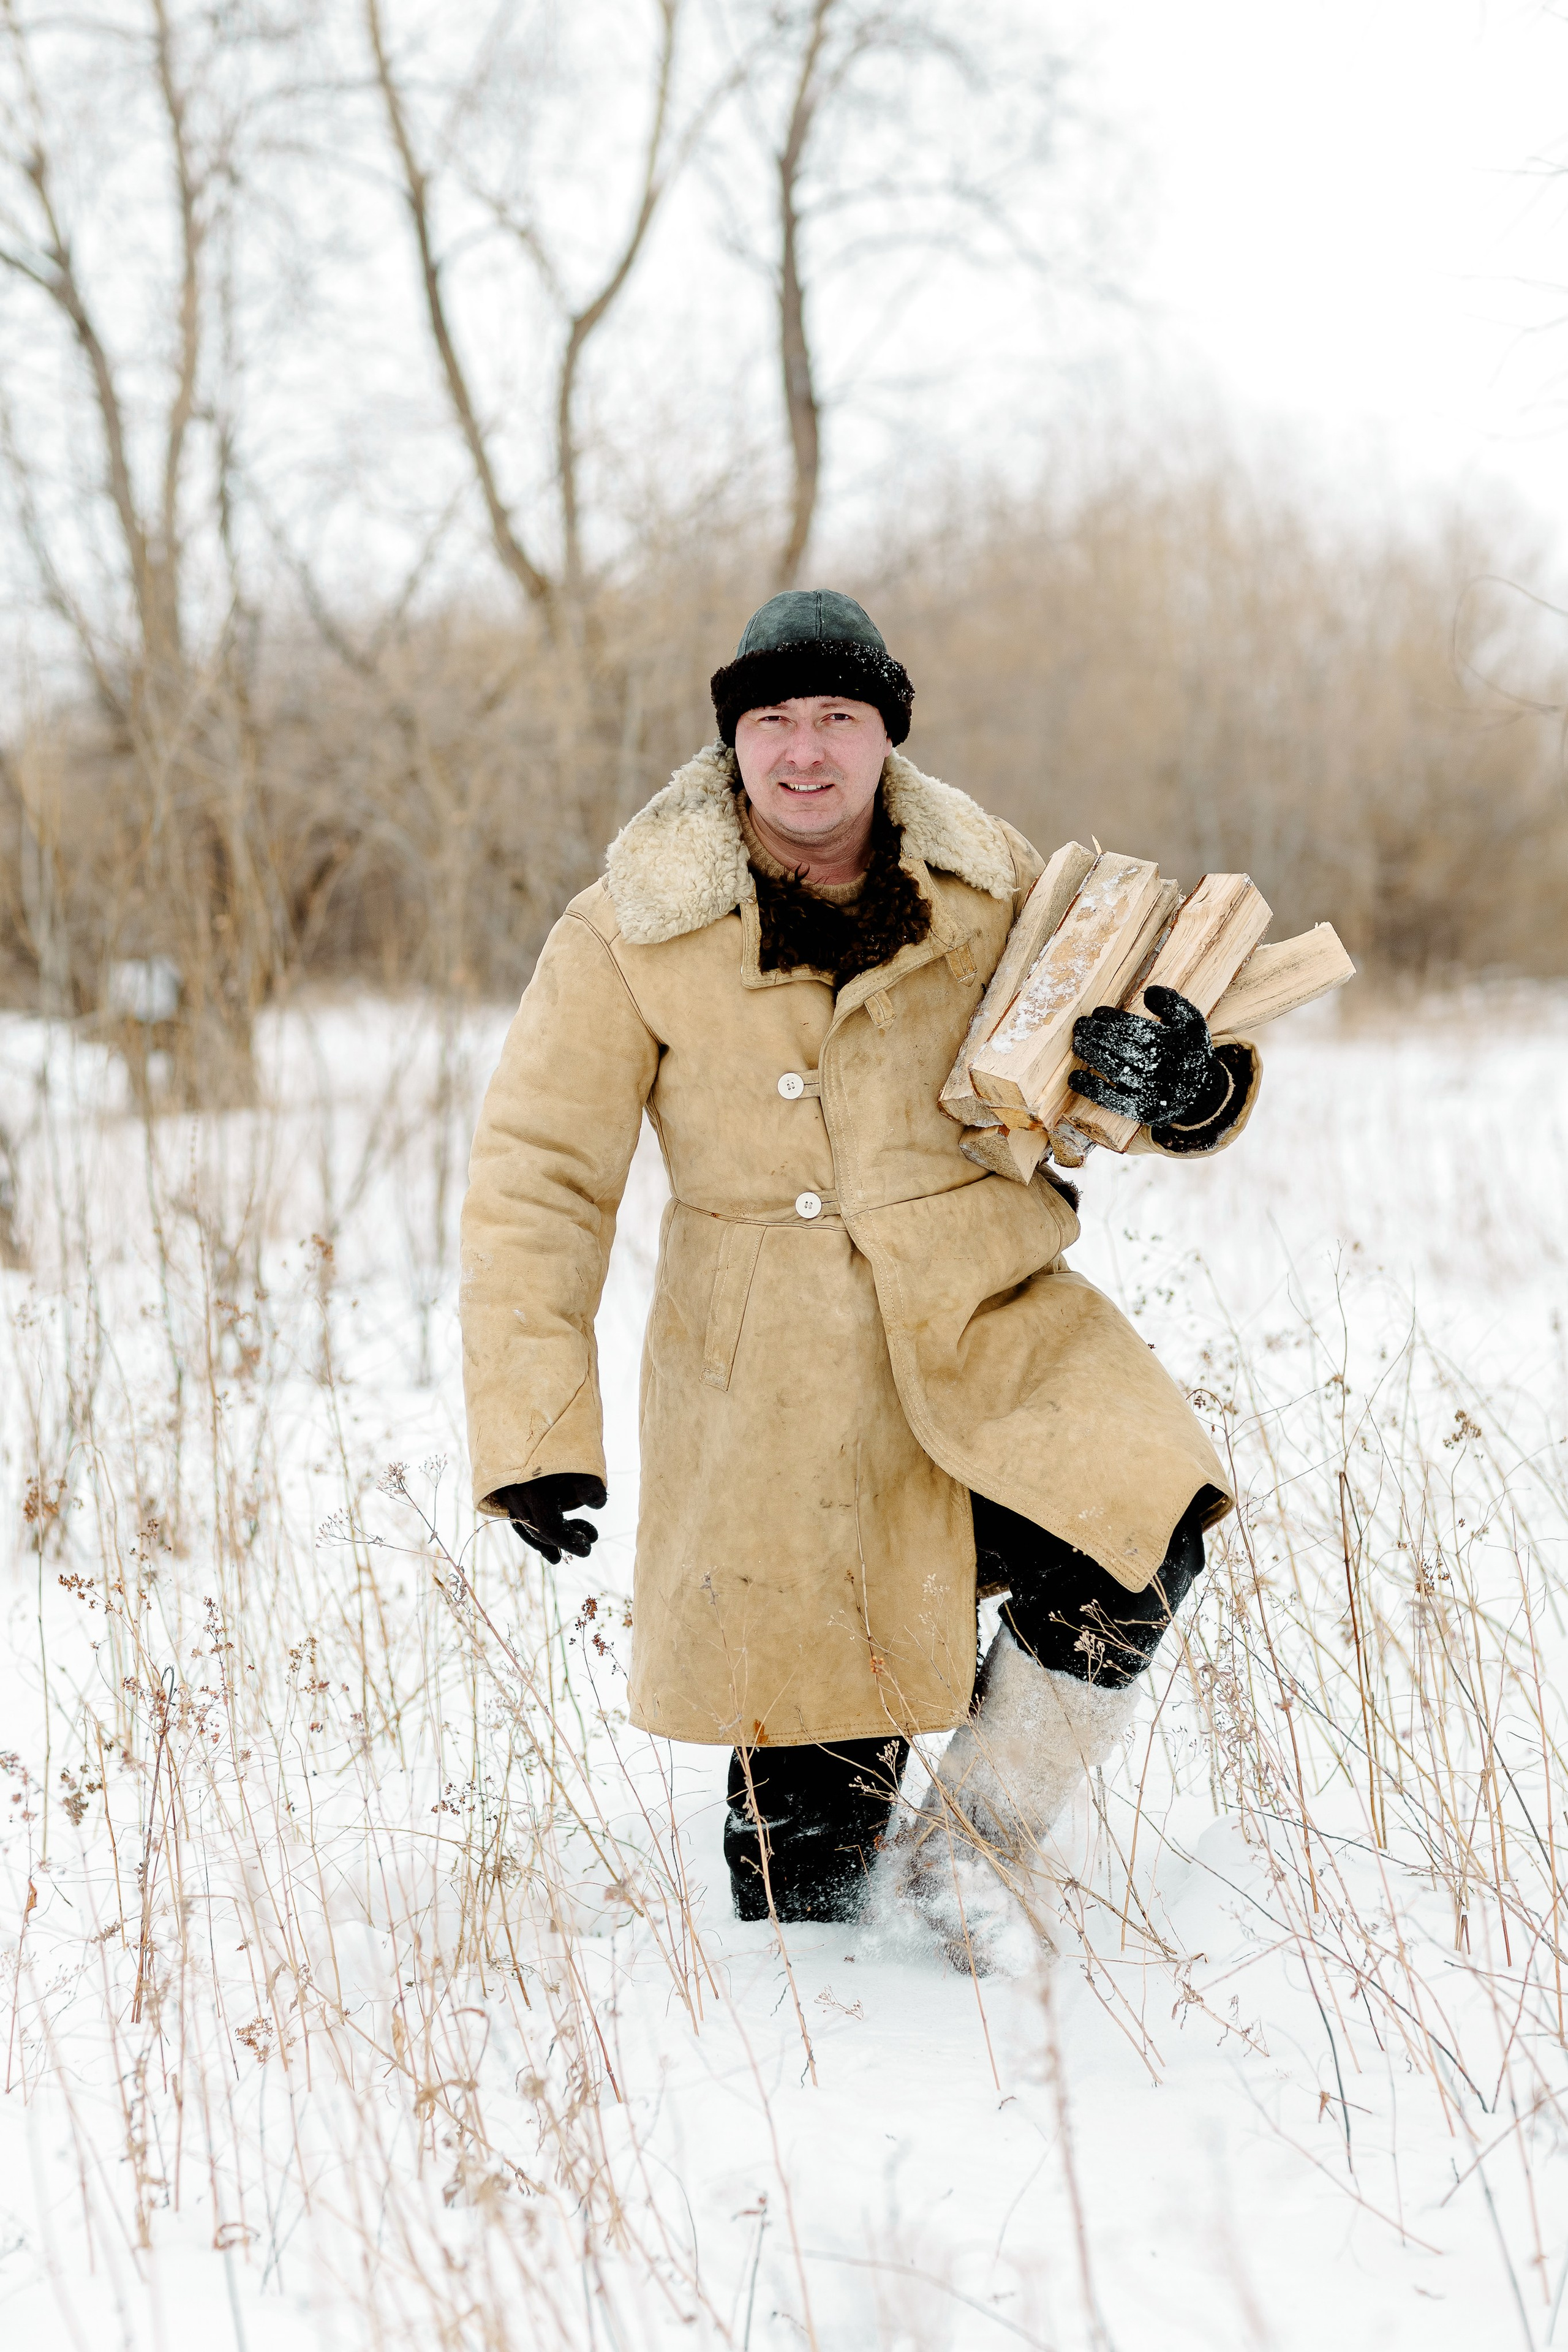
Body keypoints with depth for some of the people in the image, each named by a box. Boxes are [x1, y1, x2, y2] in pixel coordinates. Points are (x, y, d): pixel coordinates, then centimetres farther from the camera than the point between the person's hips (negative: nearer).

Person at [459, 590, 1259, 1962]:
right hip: (774, 1377, -2)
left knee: (1136, 1532, -25)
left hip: (988, 1318, 2)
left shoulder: (990, 888, 1)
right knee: (812, 1776, -4)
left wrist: (1186, 1088, -17)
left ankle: (970, 1851, -3)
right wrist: (536, 1432, -14)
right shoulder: (632, 936, -5)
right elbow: (538, 1179, -5)